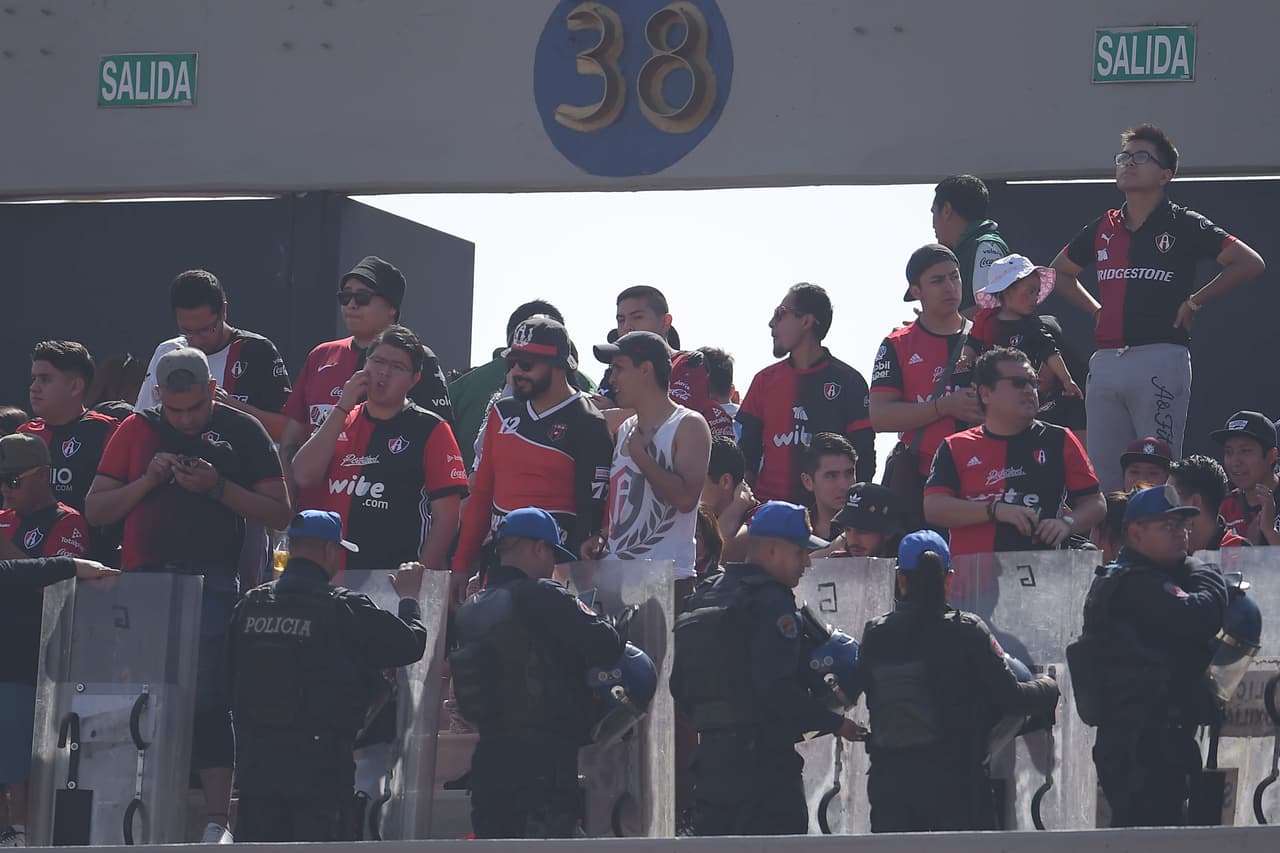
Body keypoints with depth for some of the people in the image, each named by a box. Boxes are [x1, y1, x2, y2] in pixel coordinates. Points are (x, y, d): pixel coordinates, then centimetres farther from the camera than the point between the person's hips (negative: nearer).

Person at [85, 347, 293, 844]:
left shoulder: (242, 431, 3)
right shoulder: (137, 431, 10)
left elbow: (280, 515, 0)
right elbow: (94, 509, 9)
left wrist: (218, 487, -12)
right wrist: (148, 481, -7)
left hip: (213, 583, -3)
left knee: (208, 699, -11)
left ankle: (218, 820, -11)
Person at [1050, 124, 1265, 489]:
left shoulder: (1183, 226, 0)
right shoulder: (1103, 229, 15)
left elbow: (1250, 263, -3)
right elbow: (1060, 272, 31)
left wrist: (1194, 302, -3)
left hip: (1160, 359, -6)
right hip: (1105, 361, 6)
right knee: (1101, 476, 6)